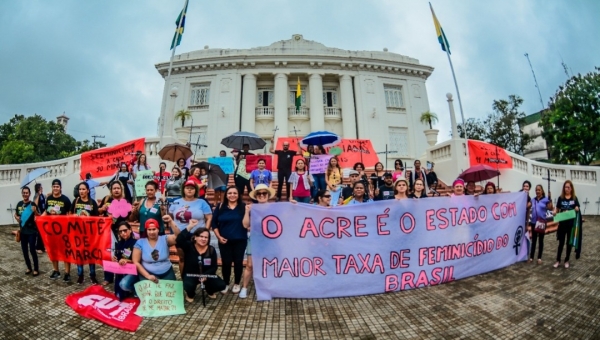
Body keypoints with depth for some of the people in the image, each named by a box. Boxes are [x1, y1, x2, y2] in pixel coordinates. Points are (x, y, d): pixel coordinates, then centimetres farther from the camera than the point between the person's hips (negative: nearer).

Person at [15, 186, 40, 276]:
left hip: (32, 231, -5)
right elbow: (16, 214, 21)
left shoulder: (32, 204, -10)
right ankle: (29, 267, 26)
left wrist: (35, 211, -33)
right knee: (24, 250, 11)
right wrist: (17, 218, 1)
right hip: (23, 231, 5)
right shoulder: (19, 204, 4)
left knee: (32, 250, -6)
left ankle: (36, 269, 5)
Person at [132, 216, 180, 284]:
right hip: (148, 273, -1)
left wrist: (171, 222, -28)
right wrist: (148, 276, -12)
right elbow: (136, 262, -3)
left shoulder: (165, 239, -1)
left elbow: (178, 236, -18)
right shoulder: (140, 242, -2)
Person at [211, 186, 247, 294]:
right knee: (226, 262, 9)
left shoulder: (243, 207, -2)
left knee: (238, 262, 8)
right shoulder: (220, 207, 1)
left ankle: (237, 284, 28)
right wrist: (218, 236, -4)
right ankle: (226, 284, 29)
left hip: (240, 240, -1)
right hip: (224, 240, 1)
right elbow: (214, 223, 4)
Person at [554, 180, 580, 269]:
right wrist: (555, 212, -17)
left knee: (569, 242, 9)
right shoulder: (560, 198, 0)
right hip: (562, 223, 0)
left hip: (571, 223, 0)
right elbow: (557, 209, 4)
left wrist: (577, 209, -20)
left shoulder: (574, 198, 0)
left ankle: (566, 261, 22)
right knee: (561, 242, 5)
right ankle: (558, 260, 14)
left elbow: (577, 210, 2)